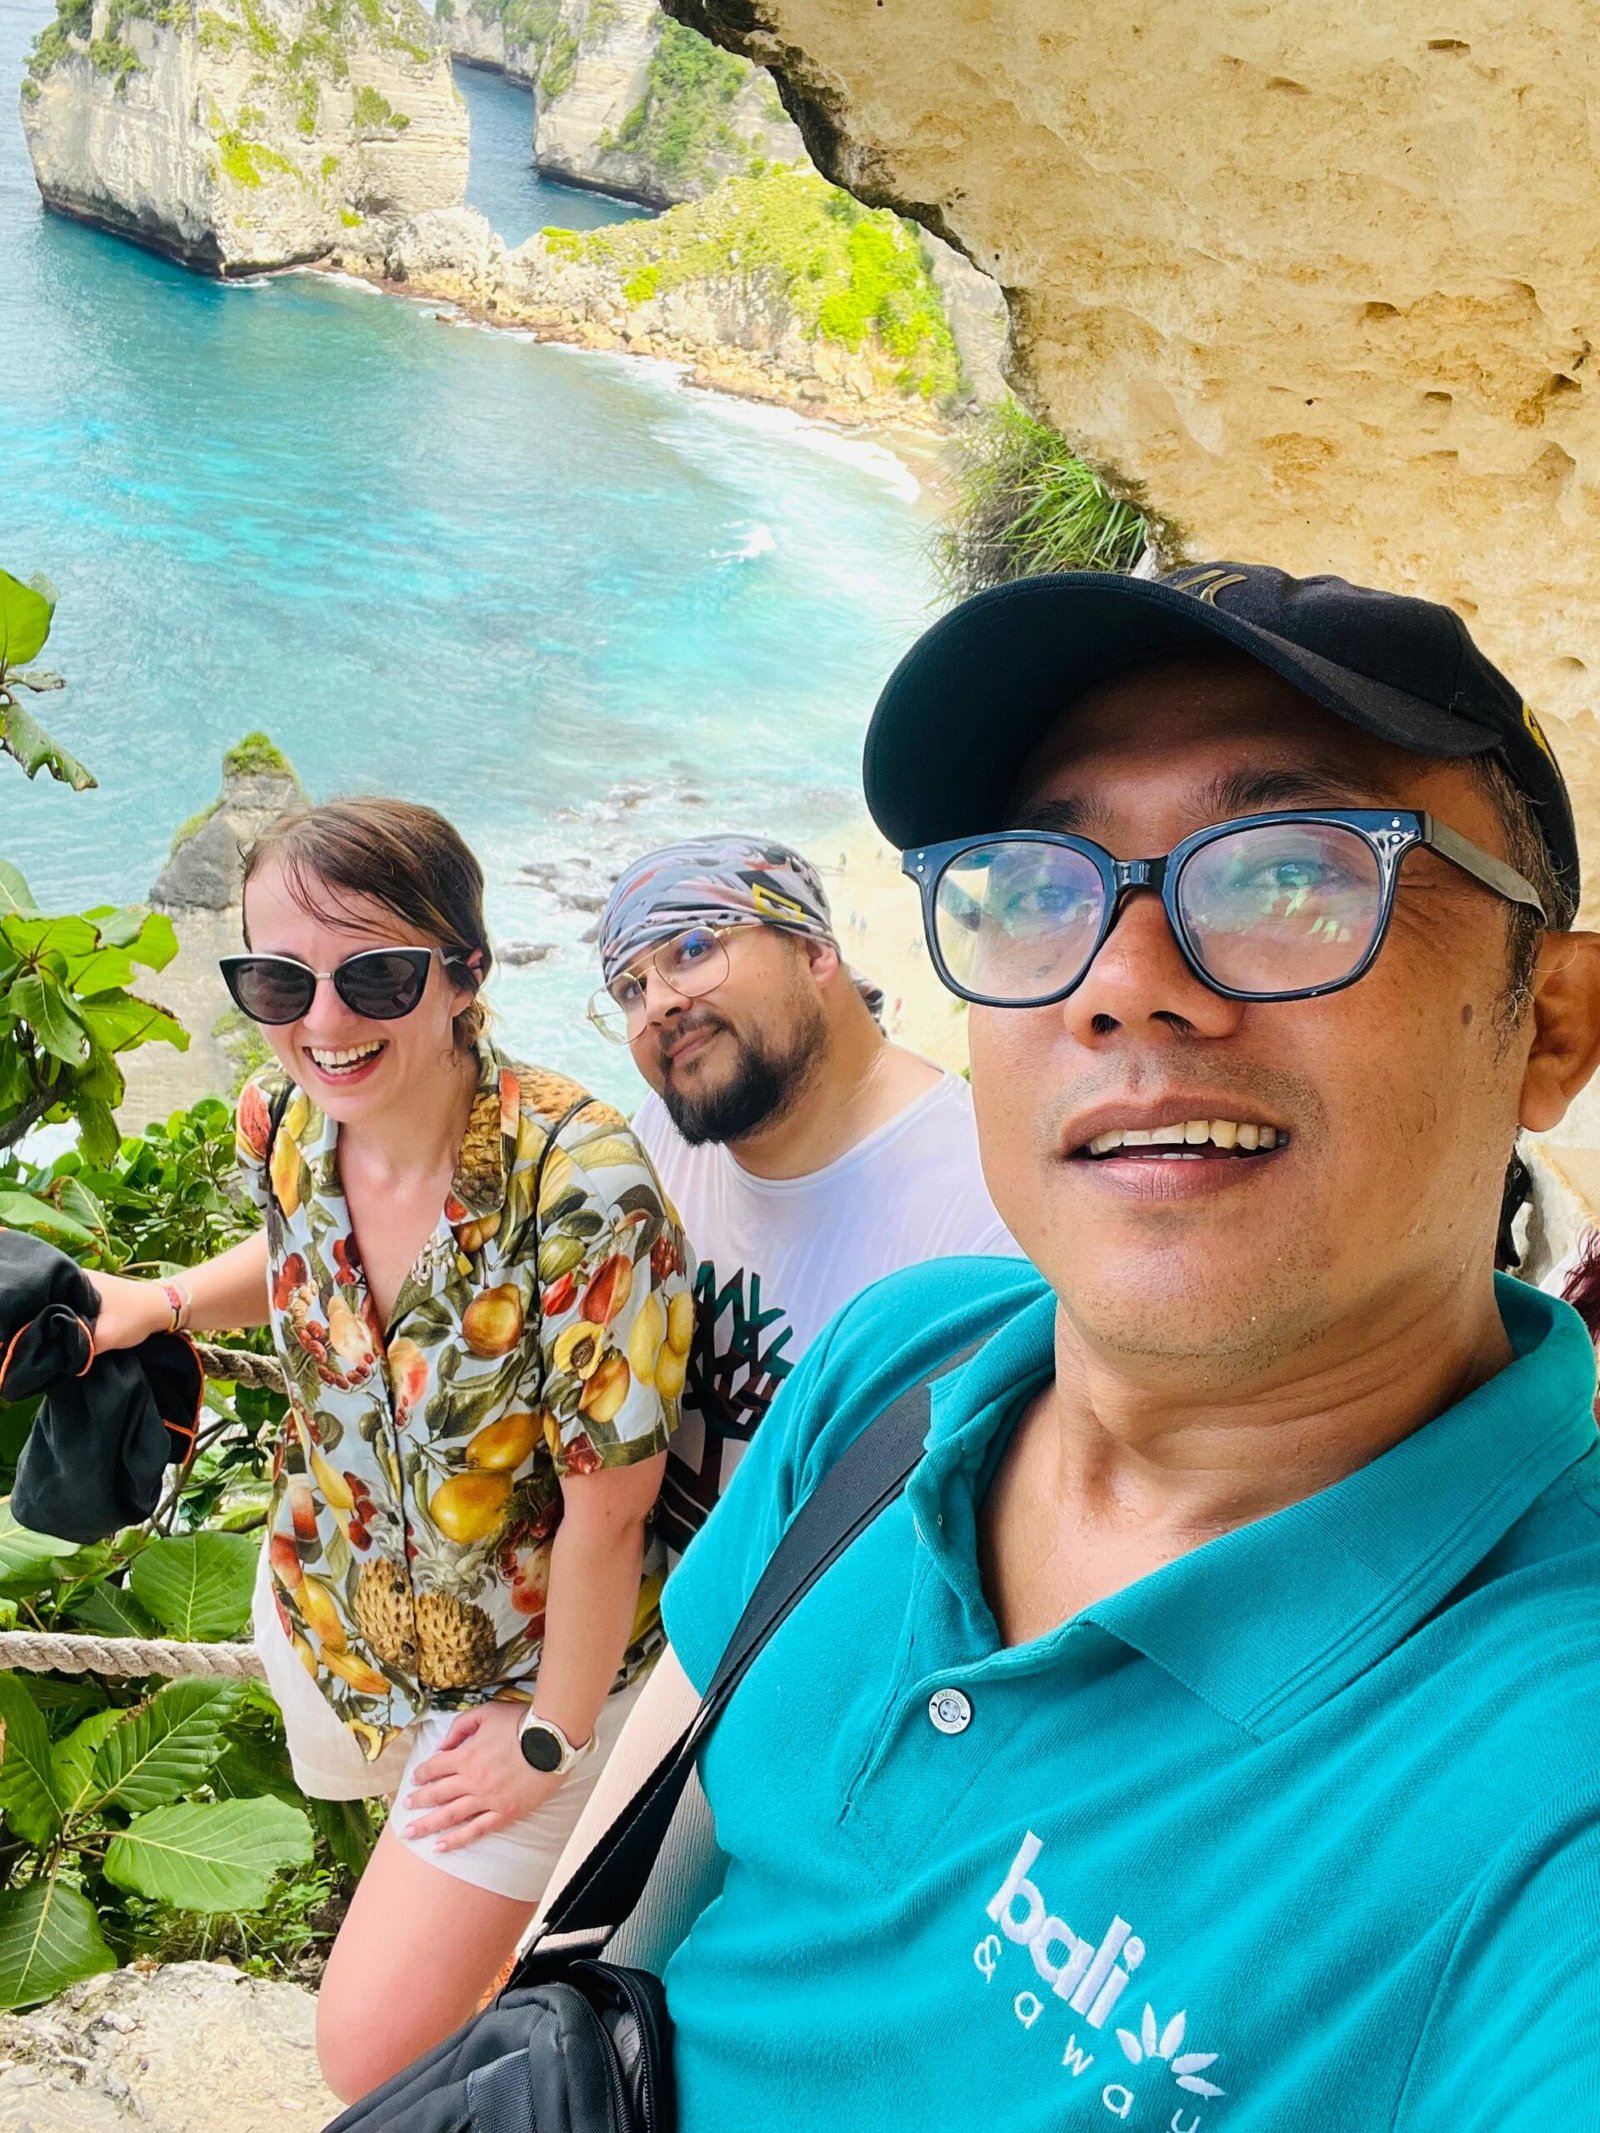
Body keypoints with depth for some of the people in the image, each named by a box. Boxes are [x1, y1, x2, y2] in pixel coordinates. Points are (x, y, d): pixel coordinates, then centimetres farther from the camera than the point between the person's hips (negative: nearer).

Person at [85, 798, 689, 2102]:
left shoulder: (579, 1184, -35)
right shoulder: (284, 1124, -16)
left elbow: (609, 1505, -25)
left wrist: (549, 1737, -14)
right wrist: (159, 1304, -8)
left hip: (522, 1655, -6)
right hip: (323, 1606, 6)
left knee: (374, 2055, -3)